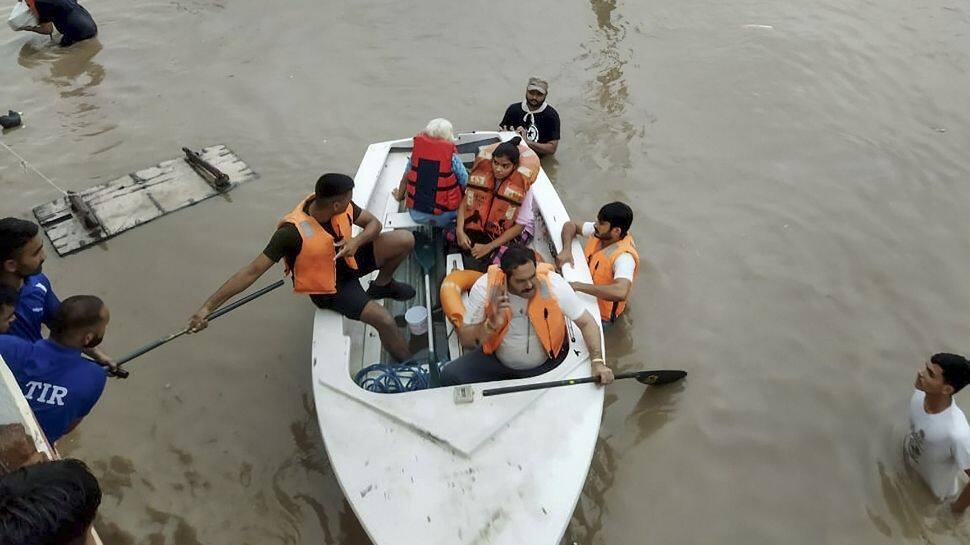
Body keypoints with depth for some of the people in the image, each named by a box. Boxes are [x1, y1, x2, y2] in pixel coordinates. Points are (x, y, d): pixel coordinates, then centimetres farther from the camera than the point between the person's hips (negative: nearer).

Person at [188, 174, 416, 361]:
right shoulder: (293, 232, -35)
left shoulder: (342, 207, -18)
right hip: (329, 288, -6)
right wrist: (207, 307, -35)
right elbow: (253, 271, -33)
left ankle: (382, 285, 18)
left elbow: (374, 223, -2)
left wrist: (356, 241, -26)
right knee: (385, 320, -21)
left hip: (348, 261, 6)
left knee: (405, 239, -9)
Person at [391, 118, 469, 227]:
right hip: (443, 218, -5)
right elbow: (465, 185, -7)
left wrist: (399, 196, 29)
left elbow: (405, 178, 10)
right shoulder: (452, 157, -12)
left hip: (416, 215, 5)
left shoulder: (416, 152, -1)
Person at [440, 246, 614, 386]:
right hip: (497, 358, 1)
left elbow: (586, 323, -13)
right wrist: (492, 325, -34)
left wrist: (597, 361, -26)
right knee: (450, 376, -14)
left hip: (547, 363, -1)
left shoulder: (554, 284, -23)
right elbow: (465, 340, -16)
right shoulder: (485, 287, -21)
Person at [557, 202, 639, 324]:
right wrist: (566, 249, -21)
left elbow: (621, 293, -49)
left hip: (601, 312, -7)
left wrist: (578, 286, -46)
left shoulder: (624, 257, -34)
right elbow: (570, 225, -1)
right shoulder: (599, 232, -13)